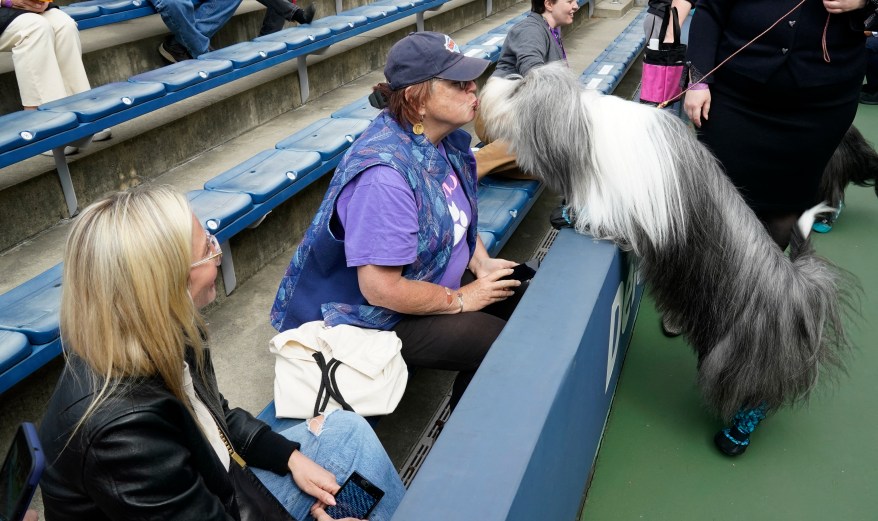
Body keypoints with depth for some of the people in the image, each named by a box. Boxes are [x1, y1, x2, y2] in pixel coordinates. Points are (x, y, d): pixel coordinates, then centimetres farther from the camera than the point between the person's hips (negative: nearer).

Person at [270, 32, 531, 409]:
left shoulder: (442, 137, -6)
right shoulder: (385, 175, -33)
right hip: (373, 316, -9)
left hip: (428, 277, 9)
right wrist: (461, 299, -19)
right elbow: (380, 289, -31)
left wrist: (482, 262, -5)